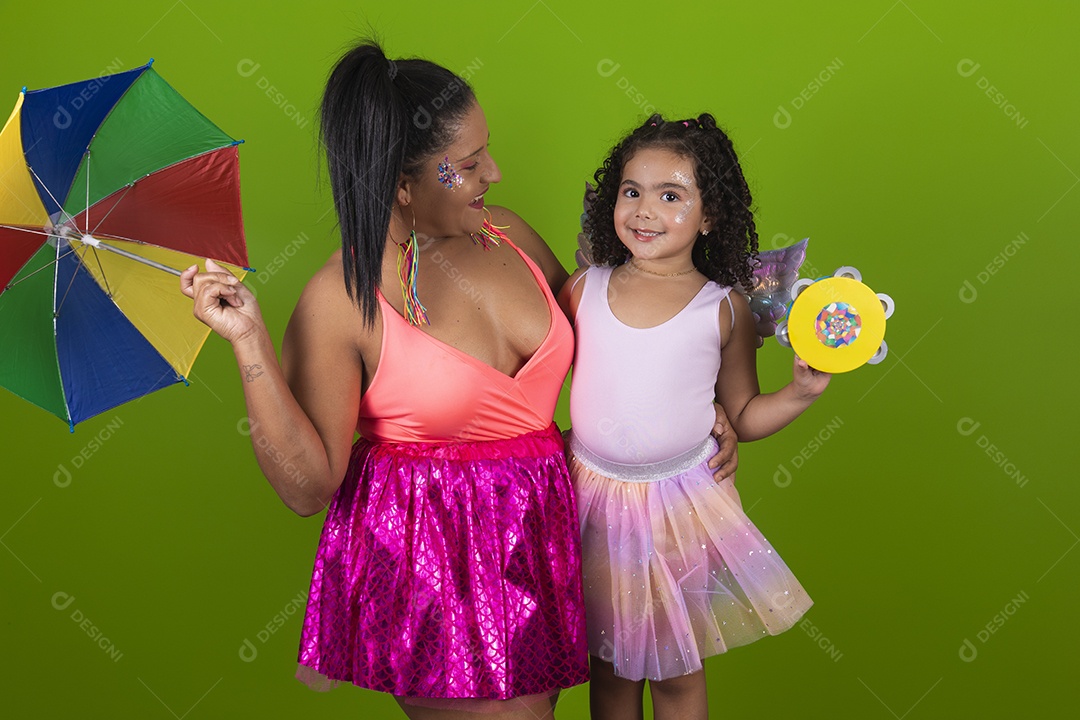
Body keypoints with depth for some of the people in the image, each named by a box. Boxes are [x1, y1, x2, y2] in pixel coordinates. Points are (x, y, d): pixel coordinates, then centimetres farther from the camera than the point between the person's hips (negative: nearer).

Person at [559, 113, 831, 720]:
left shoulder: (724, 310, -7)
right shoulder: (582, 290, -4)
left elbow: (744, 418, 1)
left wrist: (803, 391, -13)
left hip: (682, 508, -1)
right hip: (593, 494, 2)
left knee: (677, 671, 13)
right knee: (610, 661, 17)